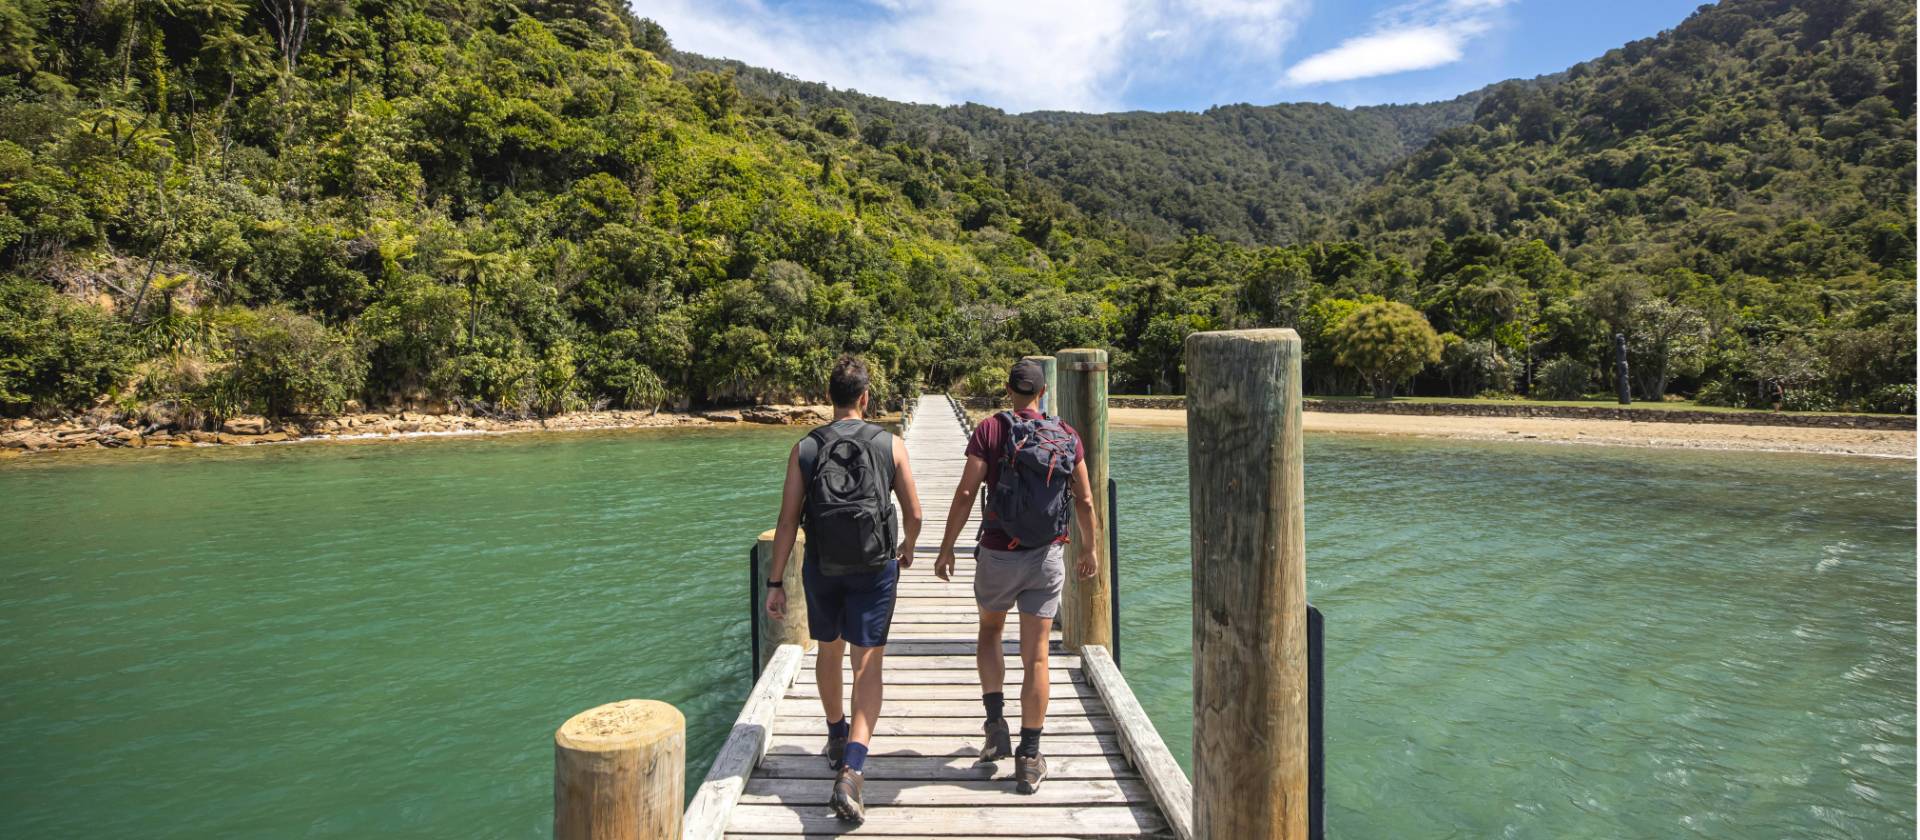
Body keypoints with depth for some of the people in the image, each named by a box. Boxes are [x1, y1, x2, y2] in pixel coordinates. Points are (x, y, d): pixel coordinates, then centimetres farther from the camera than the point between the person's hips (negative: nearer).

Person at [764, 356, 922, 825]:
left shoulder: (804, 449, -4)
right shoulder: (890, 446, -6)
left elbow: (788, 521, -6)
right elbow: (914, 513, -1)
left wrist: (775, 583, 1)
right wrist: (908, 549, 19)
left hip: (821, 567, 2)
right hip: (875, 568, -2)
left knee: (829, 651, 23)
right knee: (868, 664, 2)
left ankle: (837, 739, 44)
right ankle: (851, 770, -13)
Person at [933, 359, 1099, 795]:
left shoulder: (991, 429, -6)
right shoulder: (1067, 435, 2)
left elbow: (965, 493, -11)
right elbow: (1085, 501, 4)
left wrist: (946, 548, -3)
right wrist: (1091, 548, 18)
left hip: (999, 554, -1)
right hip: (1048, 557, 2)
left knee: (990, 631, 24)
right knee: (1036, 657, 6)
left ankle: (996, 721, 15)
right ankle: (1029, 759, 11)